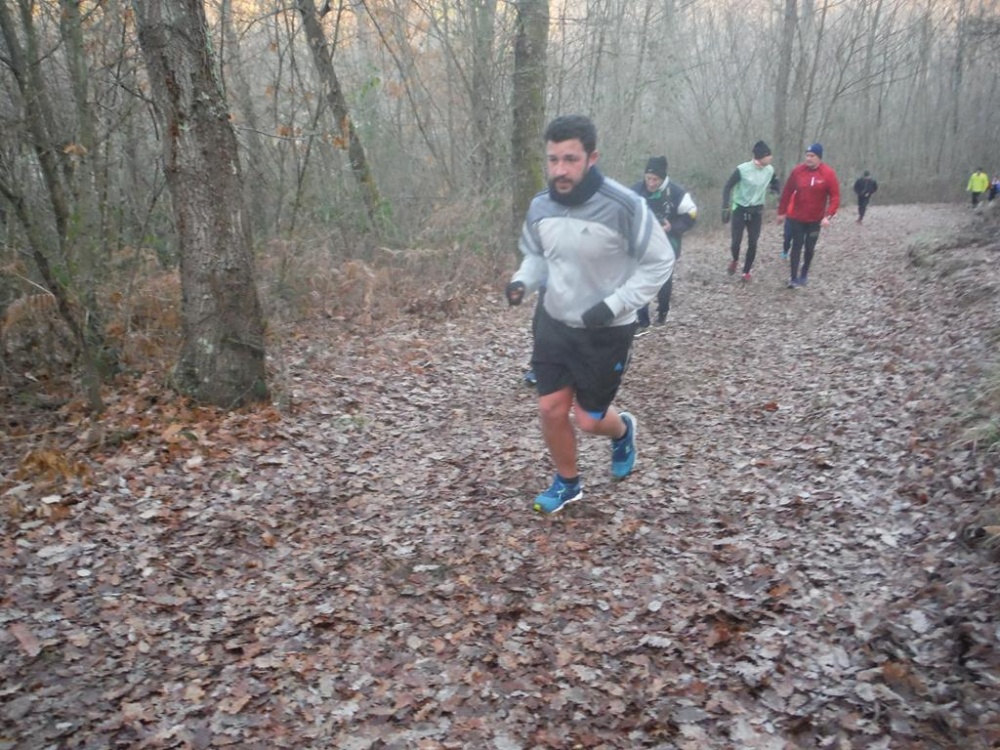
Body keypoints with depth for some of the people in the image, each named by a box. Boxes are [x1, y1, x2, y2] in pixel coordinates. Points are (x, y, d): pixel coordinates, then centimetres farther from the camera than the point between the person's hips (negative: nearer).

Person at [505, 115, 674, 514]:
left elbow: (659, 263, -13)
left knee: (588, 419, 5)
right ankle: (567, 483, 32)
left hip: (606, 332, -4)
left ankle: (623, 430, 43)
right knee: (551, 410, 5)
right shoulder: (540, 206, -7)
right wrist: (522, 281, -10)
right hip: (555, 323, 5)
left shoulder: (624, 206, -24)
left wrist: (614, 305, -22)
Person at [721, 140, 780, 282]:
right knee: (736, 242, -4)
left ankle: (746, 271, 20)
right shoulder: (742, 169, -19)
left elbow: (774, 183, 16)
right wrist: (726, 208, -18)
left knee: (753, 244, 2)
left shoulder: (769, 170, -7)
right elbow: (727, 187, -12)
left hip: (756, 211, 3)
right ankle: (735, 260, 30)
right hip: (740, 209, -3)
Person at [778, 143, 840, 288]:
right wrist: (782, 212, 4)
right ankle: (794, 278, 1)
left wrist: (828, 216, -21)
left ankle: (804, 273, 31)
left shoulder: (828, 173, -12)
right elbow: (787, 192, 1)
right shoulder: (798, 171, -8)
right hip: (797, 217, 0)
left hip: (816, 219, 0)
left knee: (809, 247, 10)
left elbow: (835, 196, -10)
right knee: (797, 246, -1)